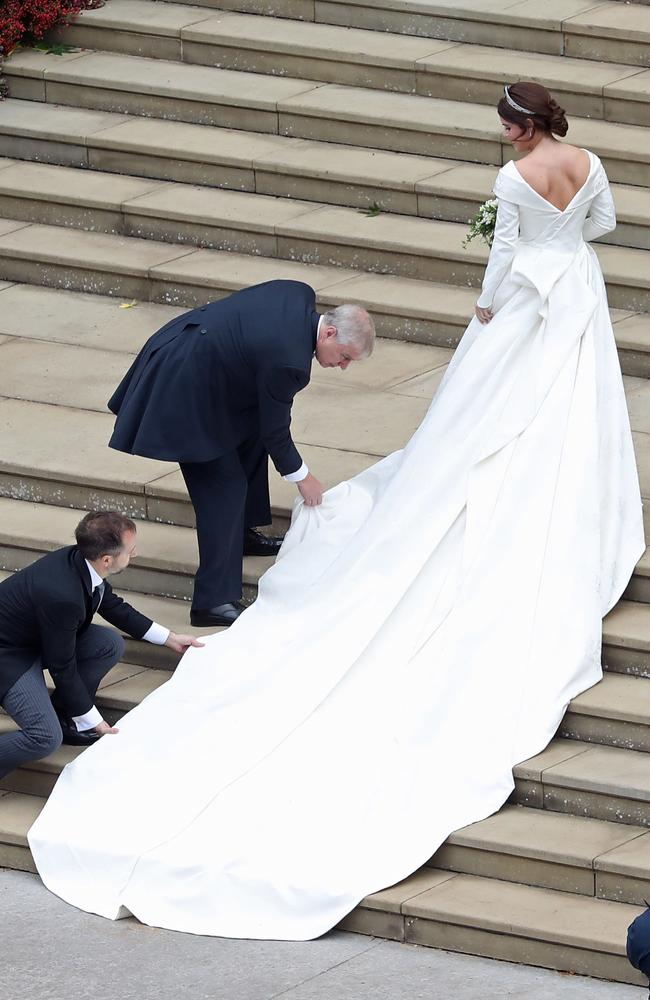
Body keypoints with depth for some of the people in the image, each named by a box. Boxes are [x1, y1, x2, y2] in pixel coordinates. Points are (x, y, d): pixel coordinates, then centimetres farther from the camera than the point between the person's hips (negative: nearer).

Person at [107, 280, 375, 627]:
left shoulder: (301, 296, -4)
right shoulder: (287, 359, -28)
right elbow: (275, 431, -14)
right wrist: (302, 477, 1)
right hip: (184, 388, -10)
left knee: (250, 436, 23)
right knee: (223, 486, -7)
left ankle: (242, 533, 40)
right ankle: (213, 601, -4)